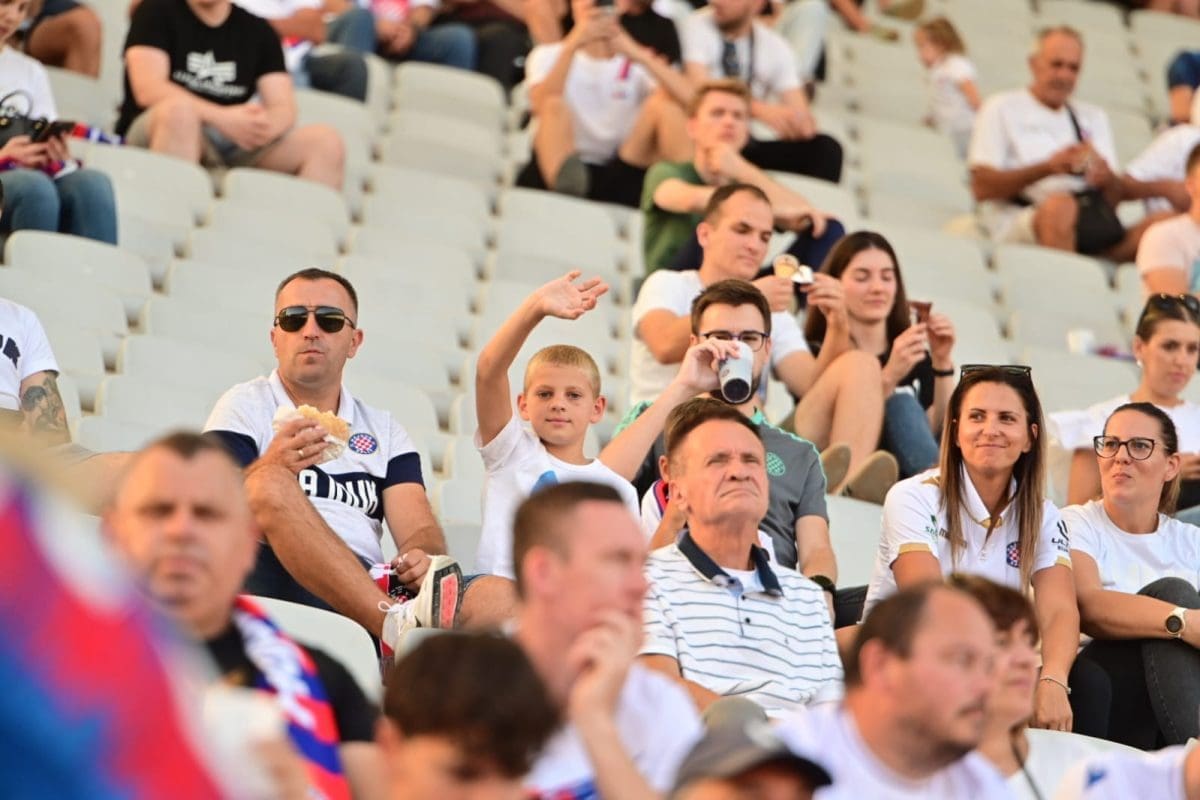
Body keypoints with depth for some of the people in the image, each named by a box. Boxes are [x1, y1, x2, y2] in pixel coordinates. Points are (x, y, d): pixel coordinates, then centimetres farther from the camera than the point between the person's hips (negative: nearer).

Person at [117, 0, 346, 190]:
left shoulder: (259, 31, 13)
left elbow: (284, 108, 3)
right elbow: (148, 89, -12)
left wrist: (267, 125, -24)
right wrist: (223, 118, -25)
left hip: (237, 145, 4)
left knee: (325, 141, -17)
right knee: (180, 109, -36)